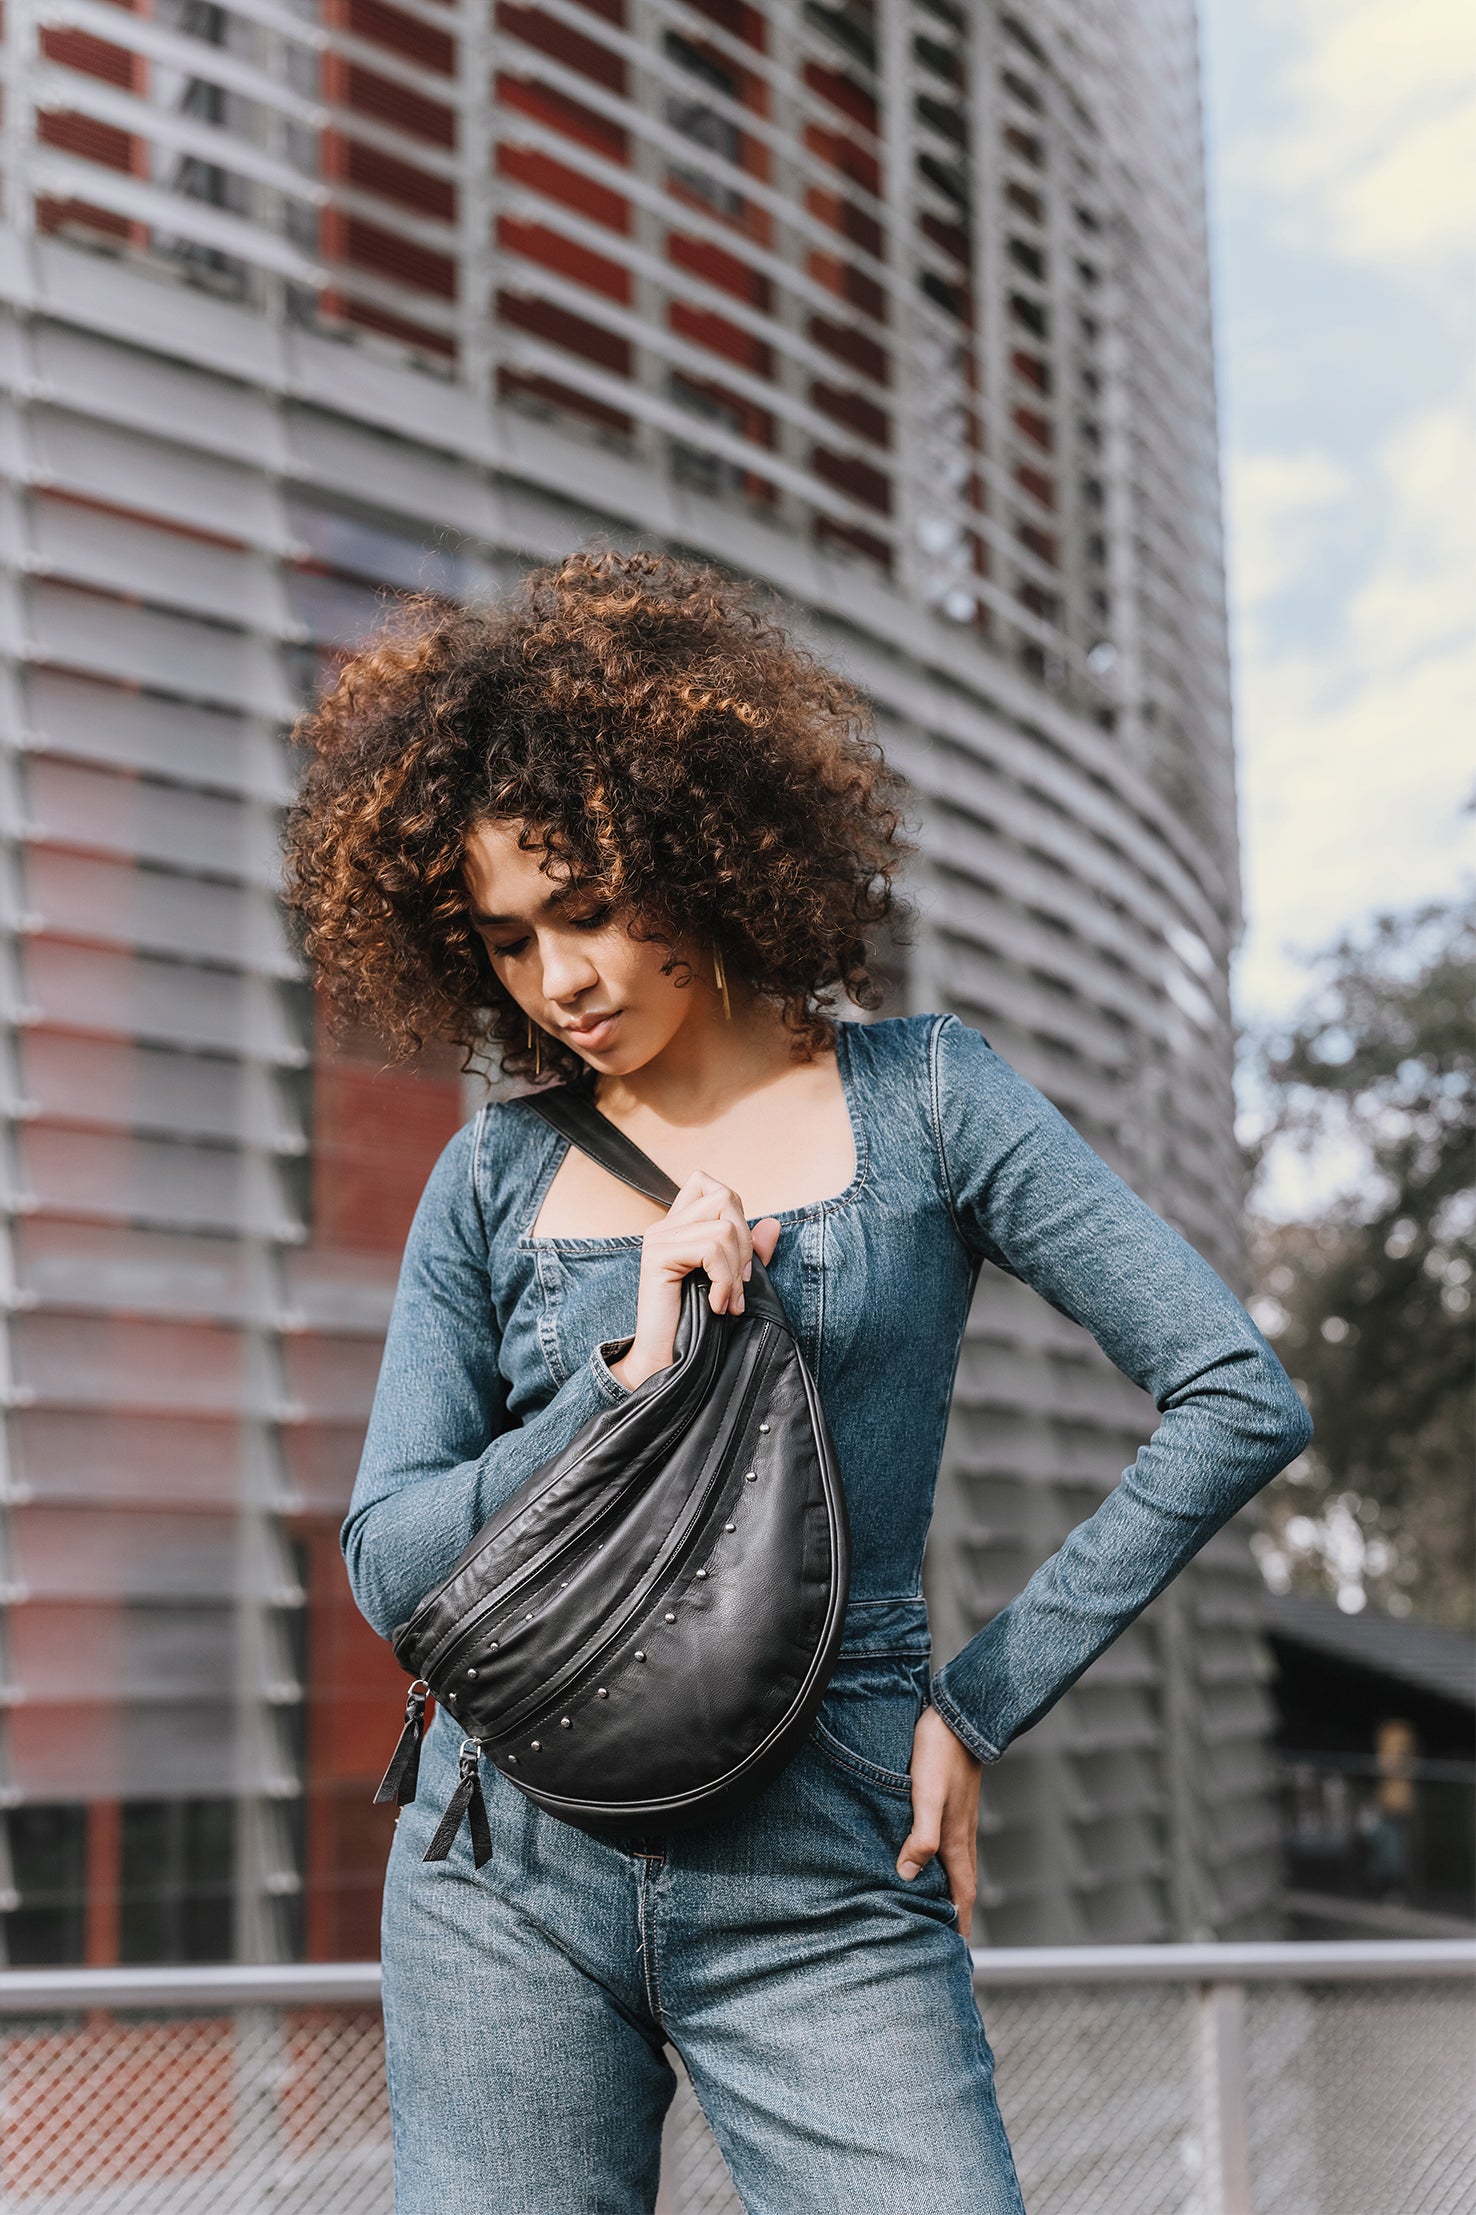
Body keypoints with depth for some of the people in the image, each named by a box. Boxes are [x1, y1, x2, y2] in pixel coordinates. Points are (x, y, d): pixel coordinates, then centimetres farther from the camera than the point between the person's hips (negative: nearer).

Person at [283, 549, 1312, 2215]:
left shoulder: (917, 1099, 1)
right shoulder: (495, 1176, 8)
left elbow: (1240, 1402, -3)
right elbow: (389, 1559, 3)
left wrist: (984, 1703, -4)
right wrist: (629, 1369, -10)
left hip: (821, 1888, -2)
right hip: (509, 1881, 2)